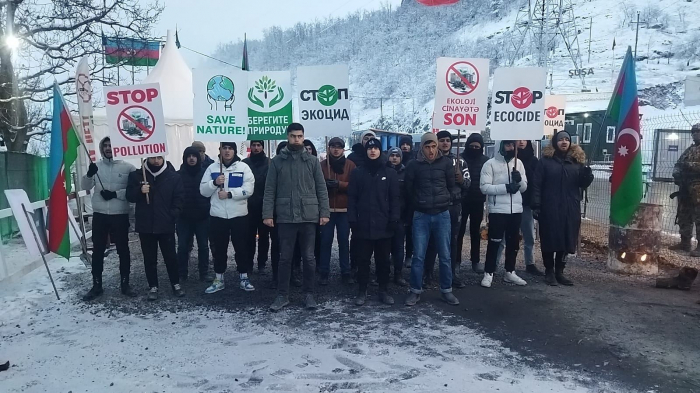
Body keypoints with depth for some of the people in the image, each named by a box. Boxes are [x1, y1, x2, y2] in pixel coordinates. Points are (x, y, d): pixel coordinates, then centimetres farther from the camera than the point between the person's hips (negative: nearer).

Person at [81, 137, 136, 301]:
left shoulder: (127, 167, -4)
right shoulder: (96, 166, 5)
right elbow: (86, 186, -4)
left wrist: (116, 194, -18)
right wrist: (89, 174, -23)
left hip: (120, 215, -2)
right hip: (99, 215, 3)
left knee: (123, 250, 7)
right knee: (98, 251, 9)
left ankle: (125, 283, 19)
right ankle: (97, 285, 20)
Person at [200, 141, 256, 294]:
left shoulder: (243, 167, 1)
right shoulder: (212, 168, 8)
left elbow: (248, 189, -10)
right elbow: (203, 191, 4)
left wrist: (229, 194, -18)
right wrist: (214, 182, -14)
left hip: (239, 215, -2)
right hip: (217, 215, 2)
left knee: (242, 247, 6)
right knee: (219, 248, 10)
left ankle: (243, 277, 18)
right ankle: (219, 279, 21)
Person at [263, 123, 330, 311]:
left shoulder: (312, 161, 6)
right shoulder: (277, 161, 5)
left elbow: (321, 189, 5)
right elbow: (270, 190, 2)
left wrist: (324, 212, -3)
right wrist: (267, 214, -7)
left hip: (308, 216, 0)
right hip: (285, 217, 0)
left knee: (309, 257, 7)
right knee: (285, 258, 7)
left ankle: (309, 294, 19)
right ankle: (282, 295, 17)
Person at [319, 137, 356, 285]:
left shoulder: (350, 165, 4)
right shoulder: (322, 165, 7)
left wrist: (339, 184, -18)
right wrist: (324, 184, -18)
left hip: (344, 209, 0)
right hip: (327, 209, 1)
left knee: (344, 241, 5)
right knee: (326, 241, 3)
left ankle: (346, 273, 13)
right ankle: (324, 273, 10)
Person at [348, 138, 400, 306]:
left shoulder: (390, 173, 5)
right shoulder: (358, 173, 5)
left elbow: (394, 198, 3)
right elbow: (352, 197, 2)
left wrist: (394, 219, -5)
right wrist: (352, 219, -6)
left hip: (383, 224, 0)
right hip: (364, 224, 0)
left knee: (383, 259, 9)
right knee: (363, 259, 5)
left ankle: (384, 290, 20)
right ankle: (362, 291, 15)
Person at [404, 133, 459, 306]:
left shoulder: (446, 163, 0)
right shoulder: (414, 165, -3)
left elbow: (451, 185, 9)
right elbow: (409, 188, 6)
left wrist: (444, 201, 10)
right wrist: (419, 203, 10)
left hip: (442, 215, 1)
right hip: (421, 216, -1)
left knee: (445, 256, 7)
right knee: (418, 256, 2)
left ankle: (446, 290, 20)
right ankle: (415, 291, 13)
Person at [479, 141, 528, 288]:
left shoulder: (519, 163, 10)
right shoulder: (490, 164, -6)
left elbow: (524, 187, 10)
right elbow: (485, 187, -13)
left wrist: (519, 179, -12)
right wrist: (506, 187, -20)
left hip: (516, 209, 5)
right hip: (497, 210, -5)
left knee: (513, 242, 13)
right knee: (494, 242, 0)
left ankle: (510, 272, 25)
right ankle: (488, 273, 10)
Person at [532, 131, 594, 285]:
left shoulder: (577, 161, 9)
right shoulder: (545, 160, 0)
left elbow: (583, 184, 11)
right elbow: (536, 185, -4)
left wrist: (587, 175, -13)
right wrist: (536, 206, -12)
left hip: (570, 209, 3)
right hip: (549, 208, -3)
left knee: (566, 240, 8)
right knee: (549, 240, 2)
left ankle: (559, 271, 20)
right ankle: (549, 272, 14)